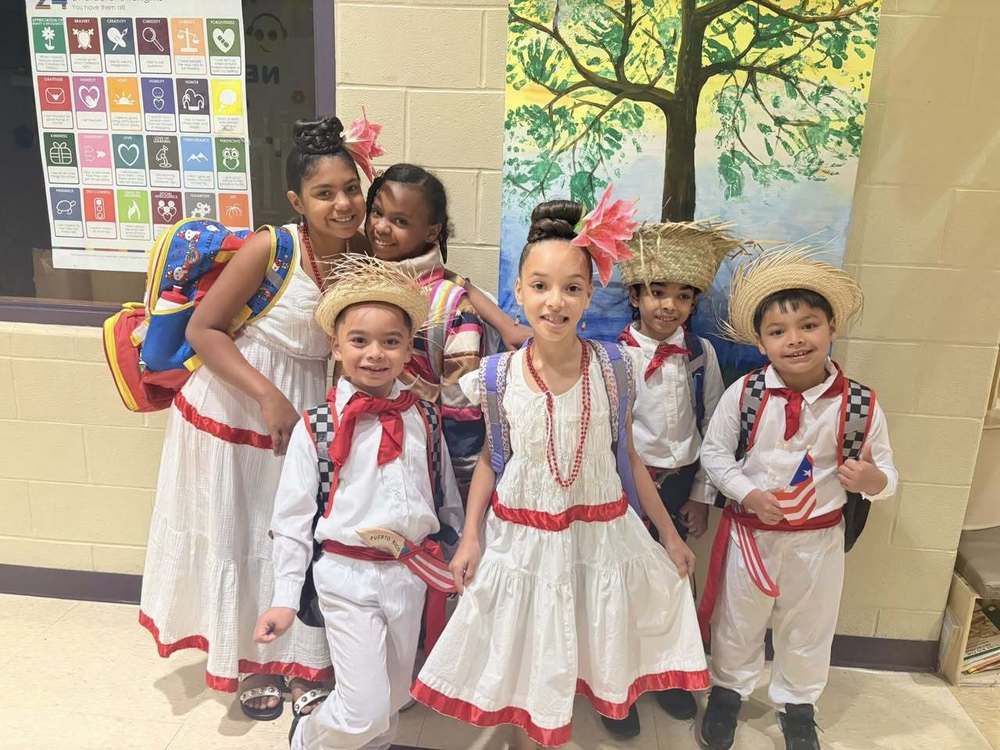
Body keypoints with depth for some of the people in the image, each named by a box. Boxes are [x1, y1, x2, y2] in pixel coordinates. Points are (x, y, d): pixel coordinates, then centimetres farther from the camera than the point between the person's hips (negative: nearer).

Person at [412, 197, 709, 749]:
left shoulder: (612, 367, -10)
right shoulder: (498, 377, -11)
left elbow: (628, 456, 0)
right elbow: (490, 459, 2)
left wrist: (668, 534, 4)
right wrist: (470, 536, -4)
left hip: (601, 533, 0)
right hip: (523, 537, 0)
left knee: (592, 645, 18)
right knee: (527, 656, 16)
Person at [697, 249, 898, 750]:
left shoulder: (860, 405, -14)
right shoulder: (743, 394, -16)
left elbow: (885, 475, -5)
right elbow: (714, 452, -5)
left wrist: (873, 479, -28)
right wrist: (748, 494, -19)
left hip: (819, 540, 1)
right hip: (751, 533, -1)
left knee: (808, 631, 22)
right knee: (738, 623, 20)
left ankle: (797, 706, 49)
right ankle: (728, 690, 47)